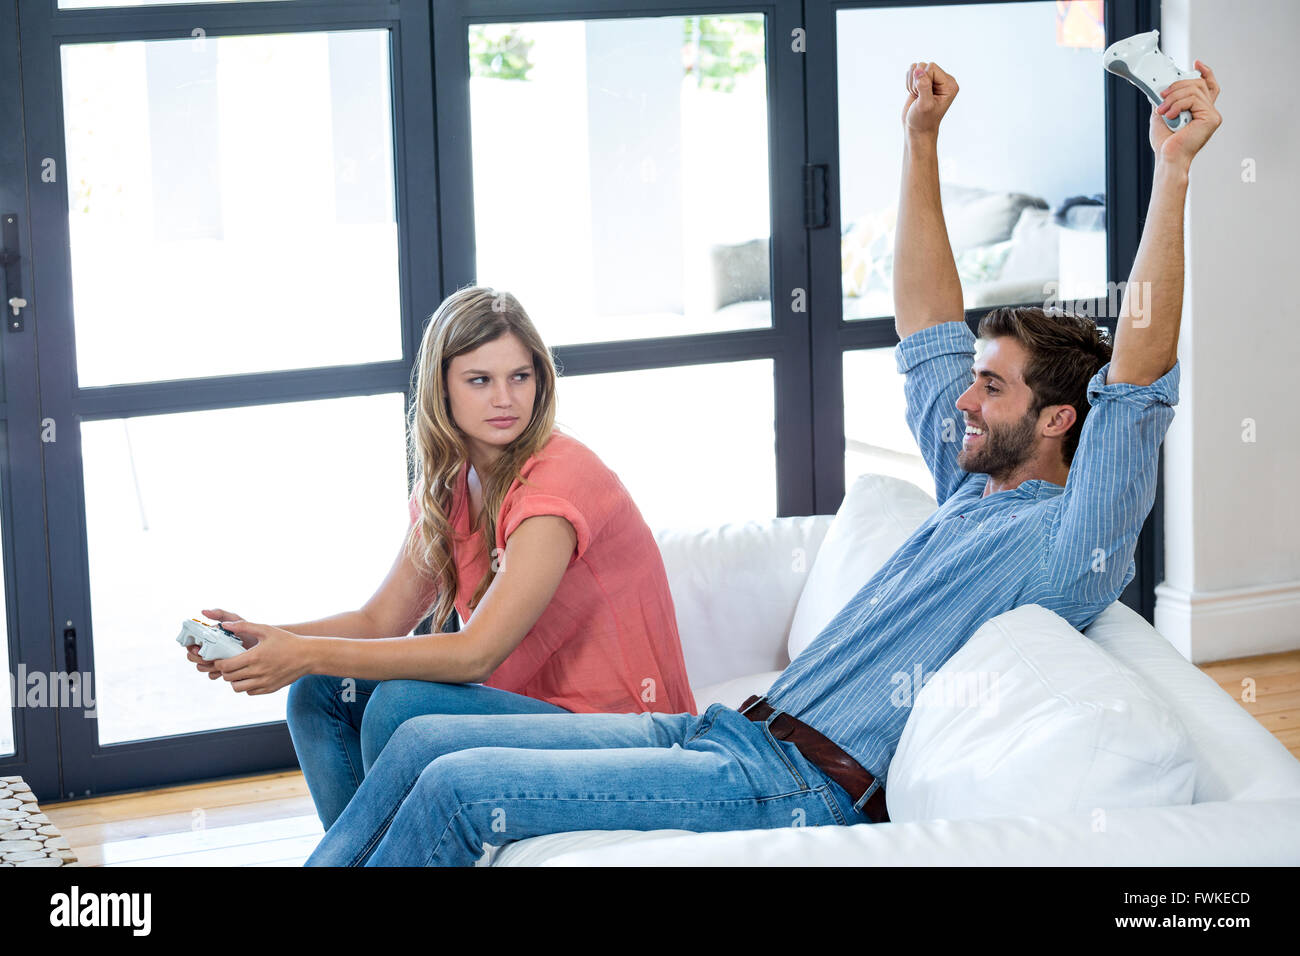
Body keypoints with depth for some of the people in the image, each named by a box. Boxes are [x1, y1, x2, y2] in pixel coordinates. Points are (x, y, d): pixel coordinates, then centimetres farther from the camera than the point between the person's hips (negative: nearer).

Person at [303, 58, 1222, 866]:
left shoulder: (1068, 539, -7)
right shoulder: (973, 490, 19)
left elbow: (1138, 370, -20)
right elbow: (928, 327, 25)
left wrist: (1172, 170, -25)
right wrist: (922, 143, 22)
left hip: (797, 792, -10)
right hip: (729, 732, 10)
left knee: (457, 785, -19)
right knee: (421, 740, 4)